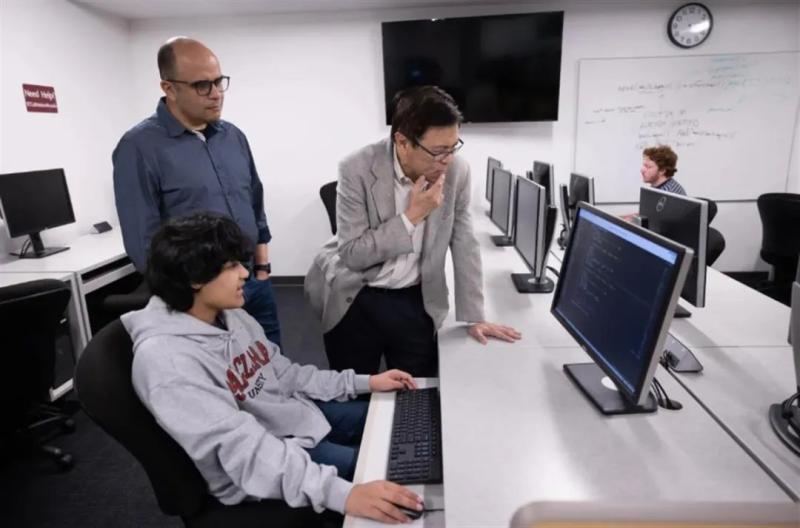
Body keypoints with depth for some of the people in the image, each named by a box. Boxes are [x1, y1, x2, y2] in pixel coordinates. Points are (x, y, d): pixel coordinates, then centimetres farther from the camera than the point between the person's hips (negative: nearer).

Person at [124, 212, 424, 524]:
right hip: (261, 470, -8)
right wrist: (340, 493, -45)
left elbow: (283, 374, 8)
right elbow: (244, 448, -35)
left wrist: (364, 382, 3)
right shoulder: (166, 359, -28)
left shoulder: (227, 315, -2)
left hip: (300, 415, 8)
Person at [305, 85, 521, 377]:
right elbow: (351, 254, -19)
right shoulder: (357, 170, -19)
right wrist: (411, 215, -25)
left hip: (416, 301, 3)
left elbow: (464, 244, 0)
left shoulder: (457, 171, -9)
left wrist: (473, 317, 0)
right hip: (355, 301, -2)